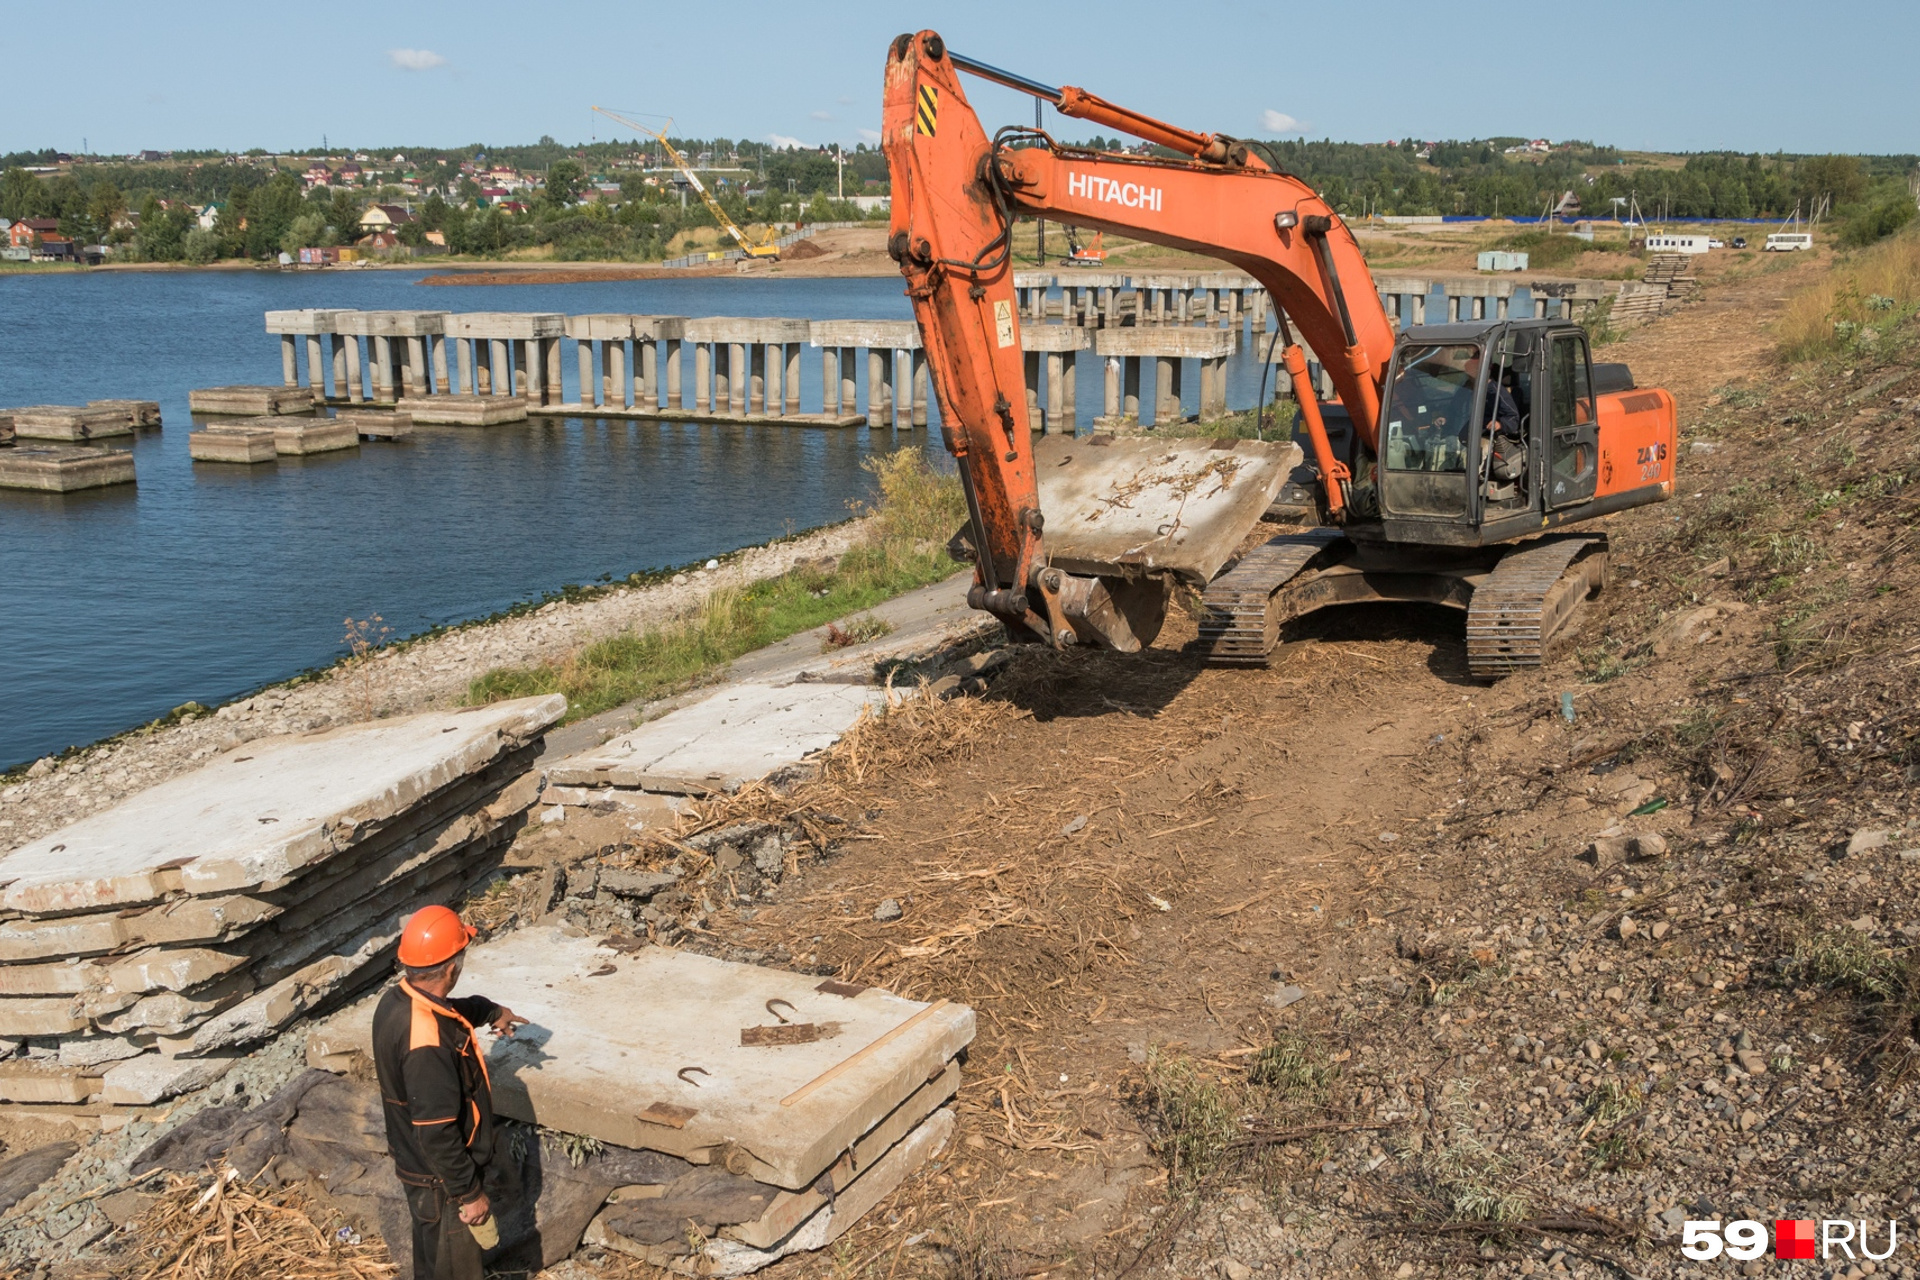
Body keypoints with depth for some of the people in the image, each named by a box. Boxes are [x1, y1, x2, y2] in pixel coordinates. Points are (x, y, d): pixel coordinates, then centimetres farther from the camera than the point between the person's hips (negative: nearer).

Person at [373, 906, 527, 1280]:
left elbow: (454, 1008, 19)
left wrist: (492, 1010, 33)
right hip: (441, 1176, -9)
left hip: (415, 1158, 9)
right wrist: (469, 1193, -21)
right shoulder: (427, 1043, -36)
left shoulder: (397, 1000, -6)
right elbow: (437, 1134, -31)